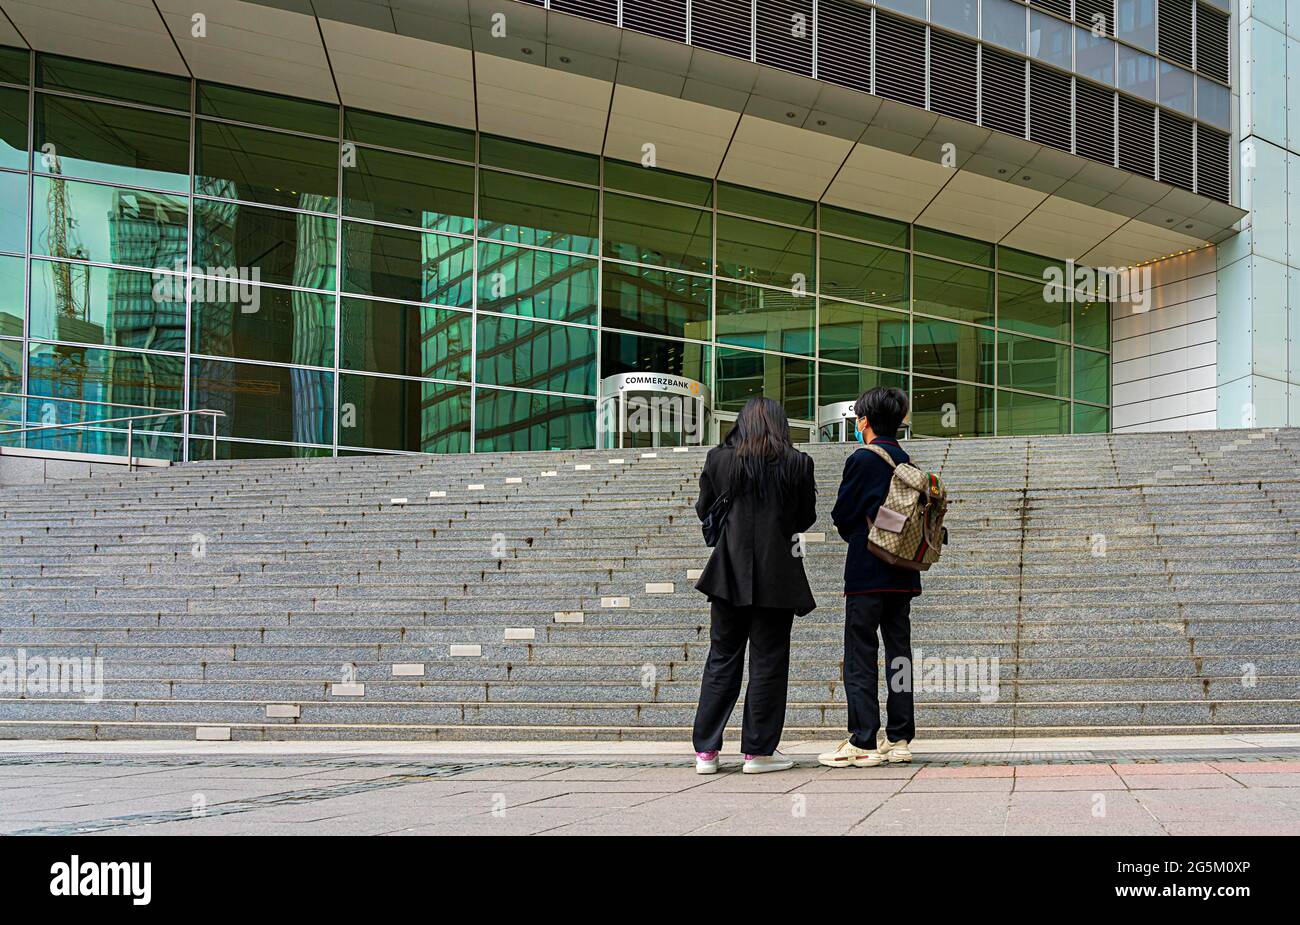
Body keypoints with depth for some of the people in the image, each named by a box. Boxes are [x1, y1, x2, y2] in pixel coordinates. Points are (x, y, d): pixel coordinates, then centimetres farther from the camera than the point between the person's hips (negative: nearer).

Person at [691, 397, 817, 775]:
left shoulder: (718, 460, -1)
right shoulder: (797, 464, -4)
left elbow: (704, 511, 8)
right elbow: (806, 518, 5)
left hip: (730, 572, 2)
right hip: (777, 575, -2)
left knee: (721, 658, 10)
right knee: (768, 661, 5)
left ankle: (706, 750, 10)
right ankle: (758, 750, 7)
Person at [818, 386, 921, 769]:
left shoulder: (862, 460, -10)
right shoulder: (907, 462, 10)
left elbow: (841, 515, -6)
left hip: (867, 572, -7)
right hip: (903, 574, 7)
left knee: (860, 658, -3)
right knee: (899, 653, 9)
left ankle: (862, 743, -5)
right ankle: (899, 739, 12)